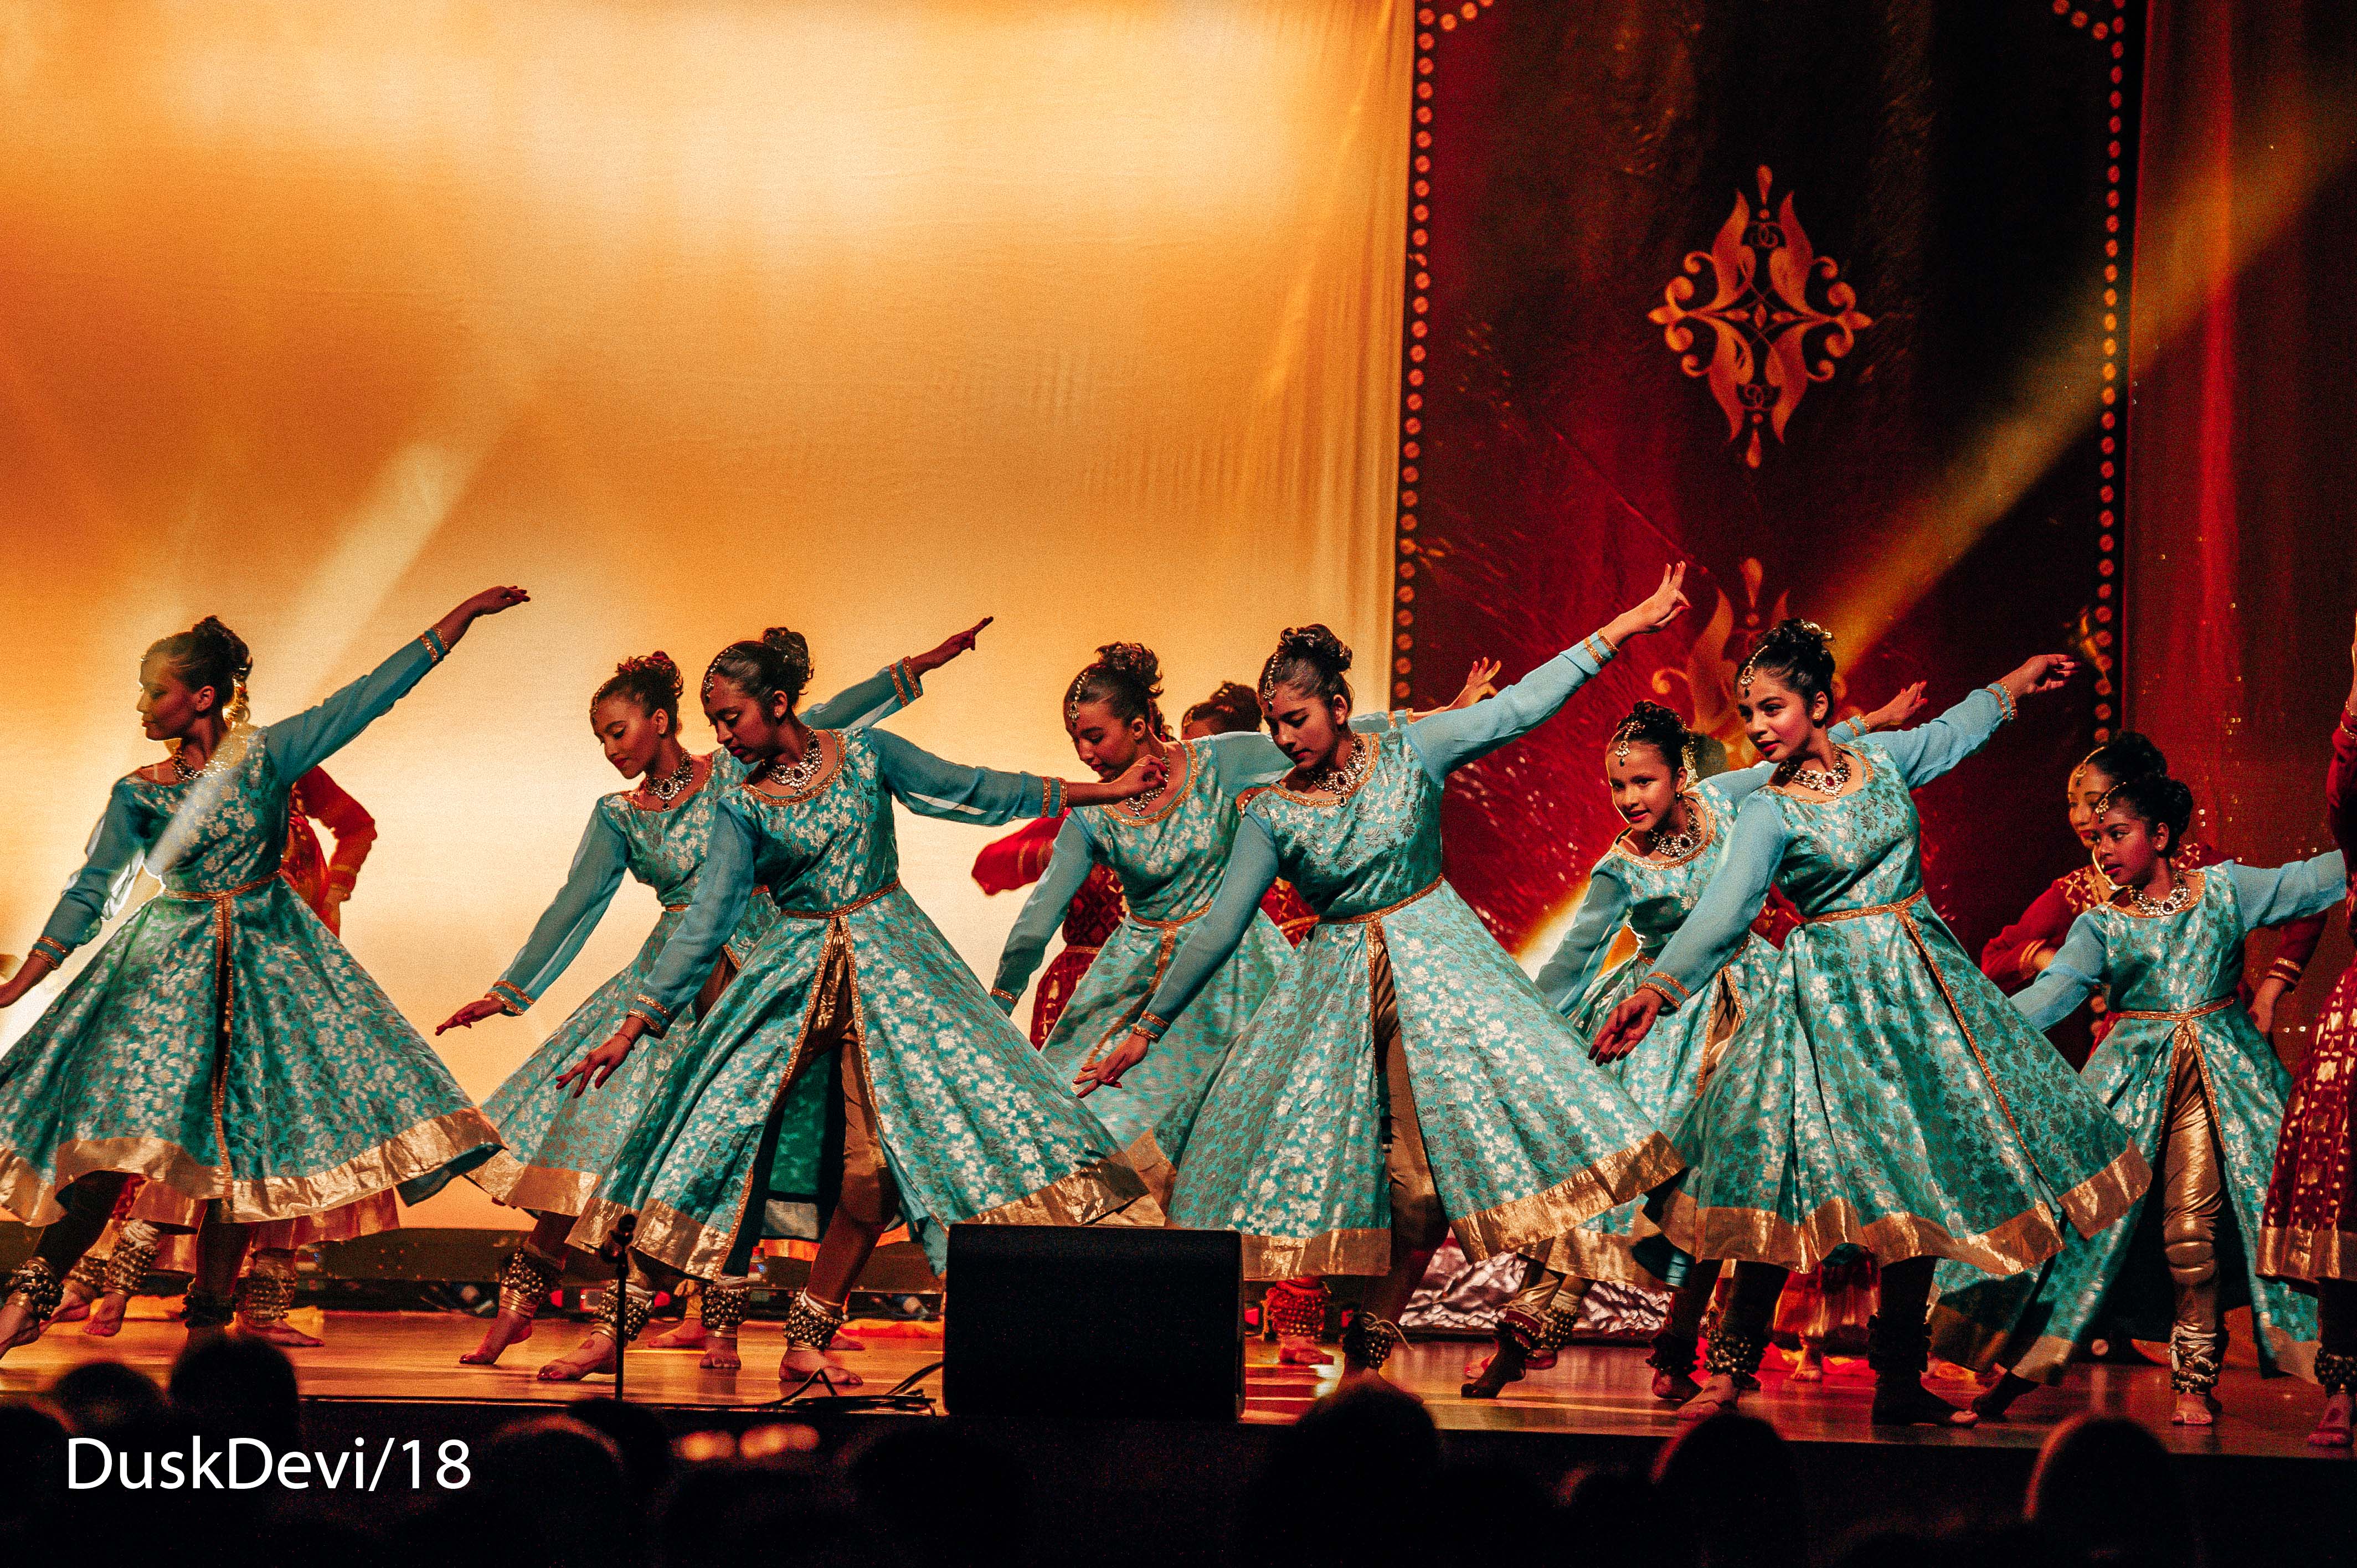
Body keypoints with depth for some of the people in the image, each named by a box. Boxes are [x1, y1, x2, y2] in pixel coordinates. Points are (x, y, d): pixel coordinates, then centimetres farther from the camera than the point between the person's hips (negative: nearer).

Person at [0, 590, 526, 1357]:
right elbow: (90, 893, 0)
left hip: (267, 958, 0)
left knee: (246, 1137, -1)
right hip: (167, 968, 0)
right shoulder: (138, 794, -1)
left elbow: (374, 692, -4)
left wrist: (463, 615, -7)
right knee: (116, 1127, -14)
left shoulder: (268, 752, -4)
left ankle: (209, 1314, 8)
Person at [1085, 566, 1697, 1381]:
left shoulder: (1410, 753, -4)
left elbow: (1523, 705, -6)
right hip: (1337, 985, 2)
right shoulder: (1272, 814, -2)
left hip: (1436, 963, -2)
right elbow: (1218, 928, 0)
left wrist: (1625, 625, -11)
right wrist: (1147, 1030, -2)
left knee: (1440, 1158, -11)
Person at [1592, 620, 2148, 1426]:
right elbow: (1721, 912, -20)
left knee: (1928, 1177, 3)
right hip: (1831, 996, -5)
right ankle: (1729, 1371, -6)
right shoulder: (1768, 814, -9)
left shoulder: (1881, 758, 4)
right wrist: (1659, 988, -33)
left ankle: (1900, 1380, 10)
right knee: (1787, 1185, -13)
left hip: (1919, 984, 5)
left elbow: (1951, 732, 25)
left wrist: (2015, 684, 35)